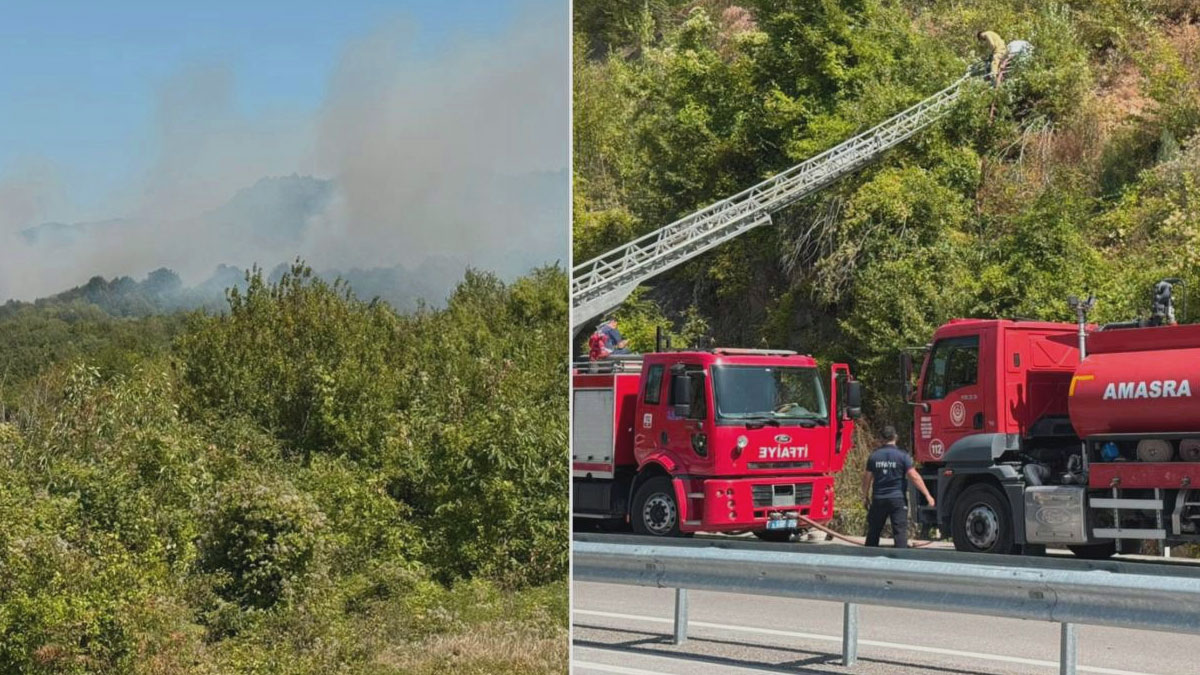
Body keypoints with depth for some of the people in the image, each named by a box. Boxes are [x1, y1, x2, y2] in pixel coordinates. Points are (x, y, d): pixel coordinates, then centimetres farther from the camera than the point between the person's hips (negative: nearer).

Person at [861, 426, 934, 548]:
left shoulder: (874, 456, 2)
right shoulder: (902, 456, -7)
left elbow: (867, 478, 6)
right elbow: (914, 476, -12)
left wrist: (865, 497, 19)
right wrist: (927, 495, -9)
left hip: (878, 499, 3)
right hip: (897, 498, -3)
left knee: (873, 531, 13)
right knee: (900, 531, -3)